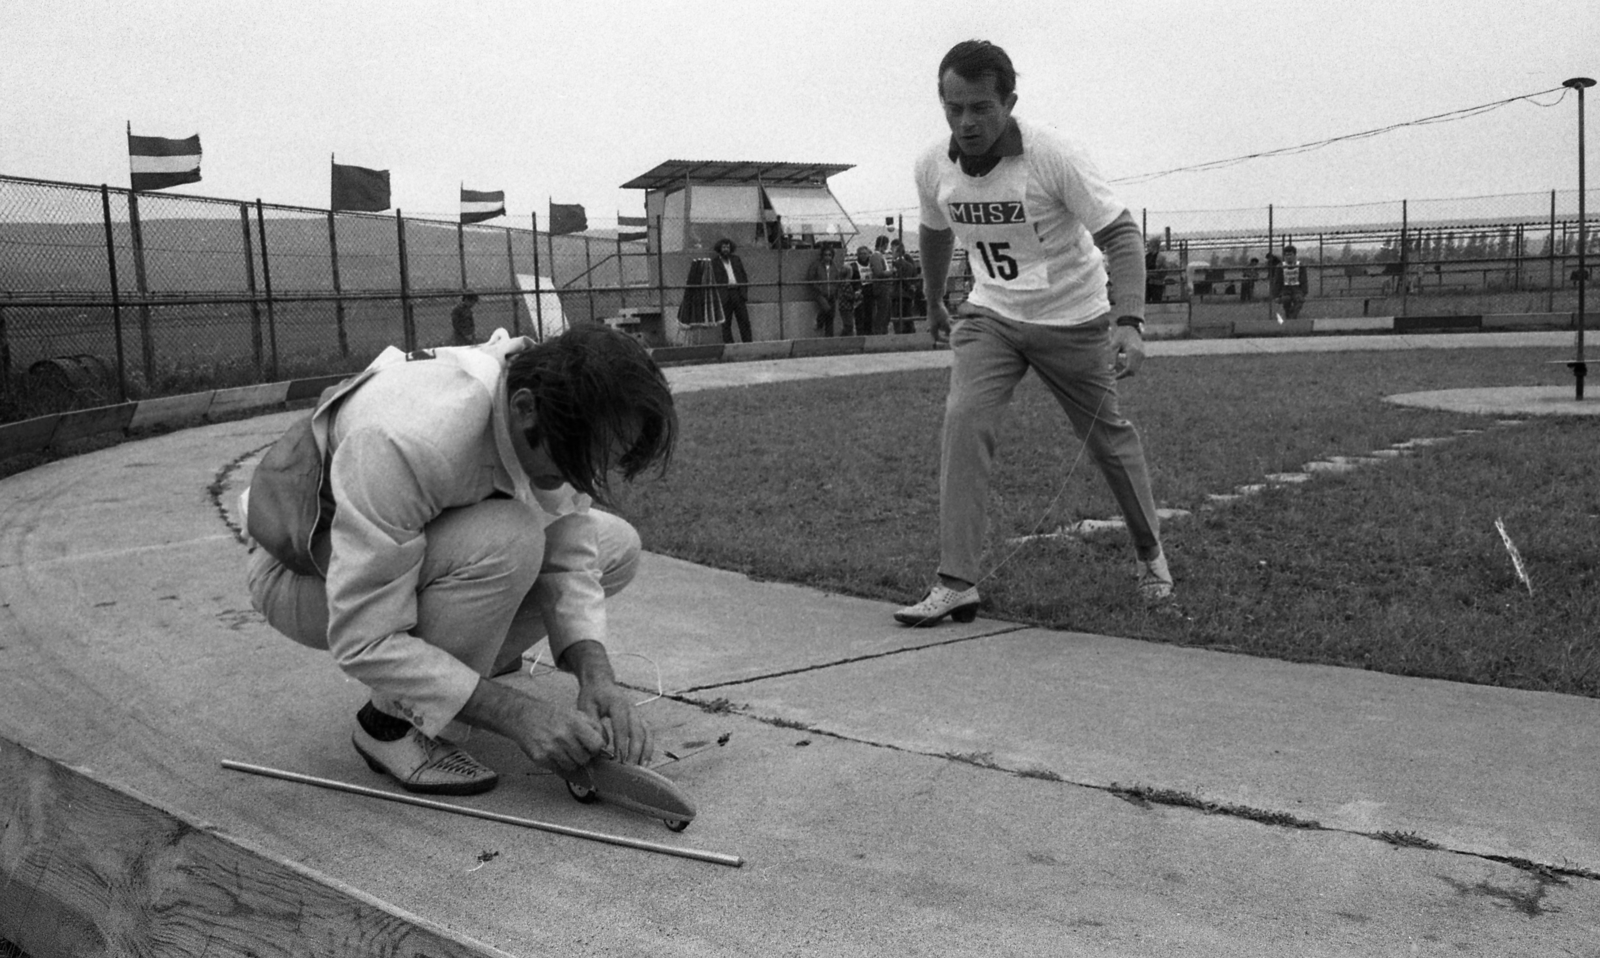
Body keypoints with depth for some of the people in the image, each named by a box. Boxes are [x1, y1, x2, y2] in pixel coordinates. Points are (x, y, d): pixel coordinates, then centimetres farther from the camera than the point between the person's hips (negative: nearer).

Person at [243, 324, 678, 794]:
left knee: (617, 545, -5)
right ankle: (390, 725, -13)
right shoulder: (407, 442, -39)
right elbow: (361, 641, -35)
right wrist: (515, 714, -36)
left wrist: (596, 675, -26)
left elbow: (569, 558, -9)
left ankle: (443, 673, 6)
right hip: (308, 573, -7)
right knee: (507, 540, -35)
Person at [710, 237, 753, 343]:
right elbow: (714, 280, -1)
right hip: (724, 295, -4)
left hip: (738, 293, 4)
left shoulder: (736, 259, 16)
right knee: (726, 323, -2)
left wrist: (744, 289, 7)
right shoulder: (714, 262, 3)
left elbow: (743, 274, 19)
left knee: (744, 320, 1)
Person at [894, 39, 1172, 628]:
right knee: (964, 419, -19)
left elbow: (1120, 234, -21)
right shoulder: (933, 167, -9)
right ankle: (956, 583, -18)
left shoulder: (1055, 158, -23)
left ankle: (1149, 551, 35)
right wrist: (932, 302, 26)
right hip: (988, 317, 3)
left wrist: (1130, 323, -33)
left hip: (1073, 321, -3)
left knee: (1108, 438, 8)